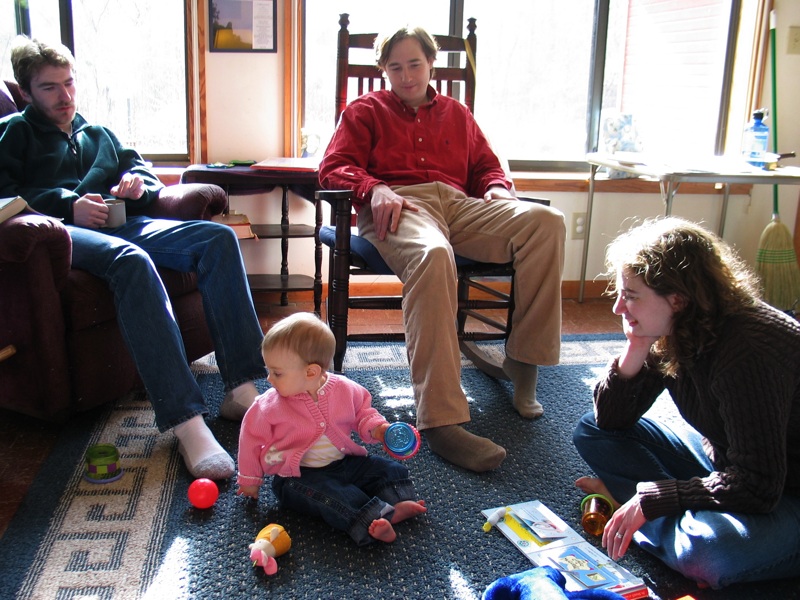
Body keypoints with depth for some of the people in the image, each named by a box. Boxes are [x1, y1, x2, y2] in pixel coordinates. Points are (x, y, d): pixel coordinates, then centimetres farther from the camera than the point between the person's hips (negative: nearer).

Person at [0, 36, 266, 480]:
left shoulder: (99, 135, 35)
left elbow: (142, 171, 32)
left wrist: (139, 183, 7)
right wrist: (67, 204, -12)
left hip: (124, 224, 6)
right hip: (66, 232, -6)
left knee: (218, 238, -19)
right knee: (131, 260, -40)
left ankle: (242, 387, -29)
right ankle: (184, 420, -49)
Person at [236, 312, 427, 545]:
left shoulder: (345, 390, -4)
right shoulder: (269, 405, -8)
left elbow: (362, 413, 13)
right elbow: (252, 438, 4)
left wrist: (375, 428, -9)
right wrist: (249, 480, 11)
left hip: (343, 463, 5)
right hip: (297, 474, -4)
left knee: (391, 470, -5)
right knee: (327, 493, -35)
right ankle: (371, 521, -48)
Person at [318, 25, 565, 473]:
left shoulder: (457, 114, 33)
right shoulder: (367, 111, 23)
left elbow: (487, 167, 29)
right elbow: (333, 168, 9)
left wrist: (498, 190, 3)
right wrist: (375, 189, -13)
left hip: (459, 205, 4)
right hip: (396, 207, -4)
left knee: (546, 221, -25)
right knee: (432, 255, -42)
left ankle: (524, 359, -17)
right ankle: (441, 419, -47)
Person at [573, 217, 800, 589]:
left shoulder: (748, 350, -31)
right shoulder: (668, 336, -7)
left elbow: (756, 487, -30)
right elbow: (610, 420, -4)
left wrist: (648, 500, -27)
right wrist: (633, 356, -20)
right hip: (725, 460, 8)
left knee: (704, 551, -38)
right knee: (593, 433, 1)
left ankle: (630, 499, -9)